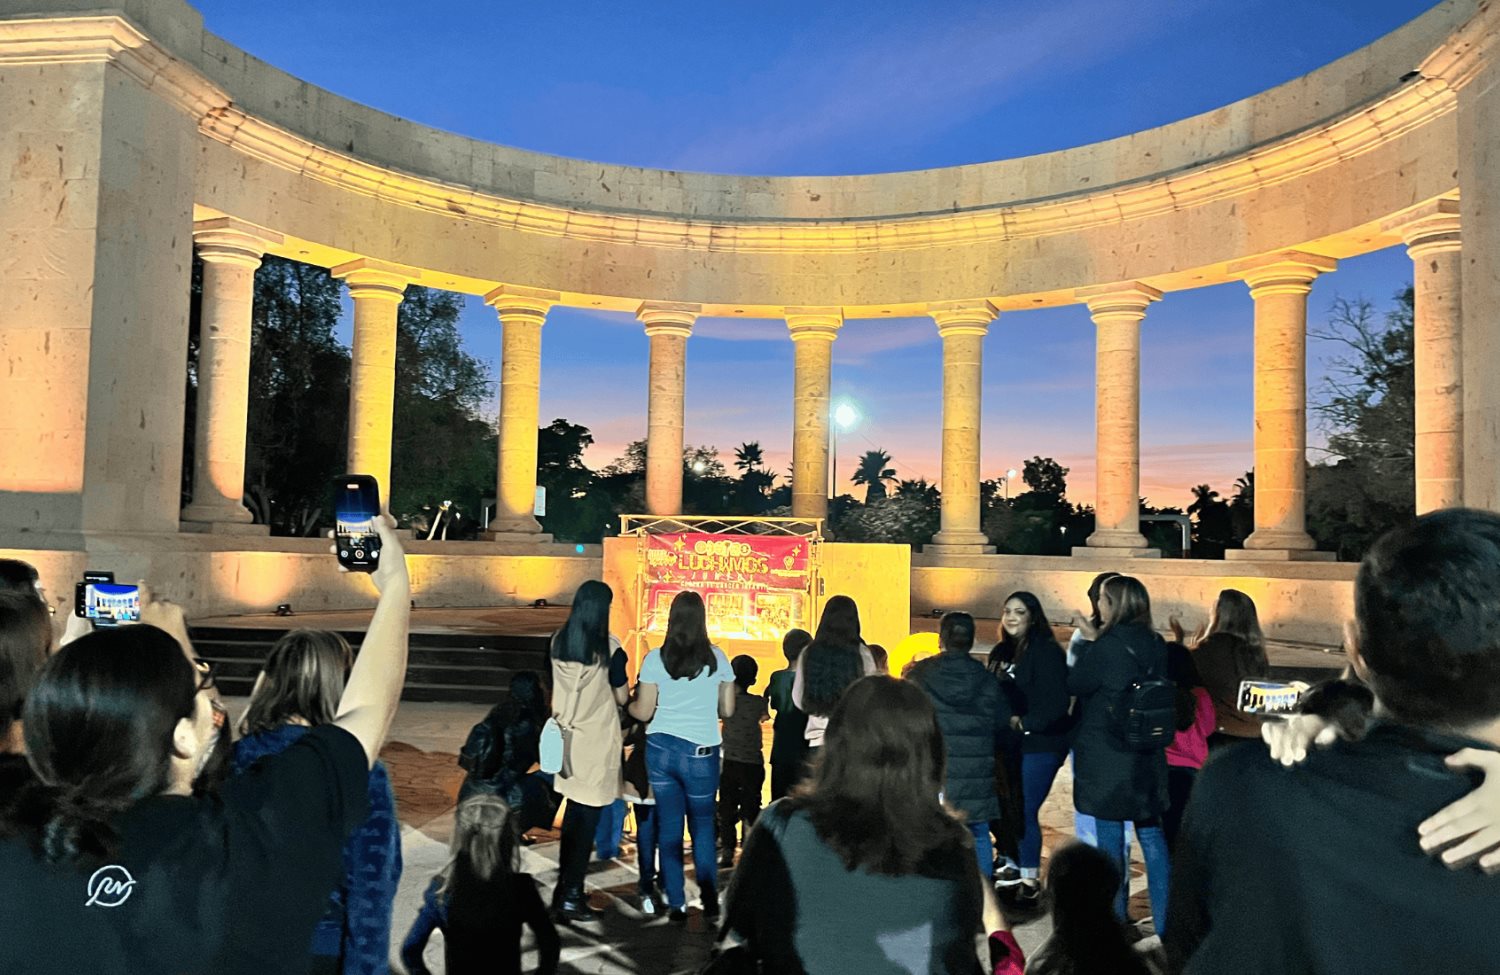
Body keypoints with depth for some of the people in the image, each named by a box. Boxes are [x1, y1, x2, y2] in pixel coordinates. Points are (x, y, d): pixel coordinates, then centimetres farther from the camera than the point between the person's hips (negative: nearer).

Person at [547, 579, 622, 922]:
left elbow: (560, 690, 9)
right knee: (588, 819, 3)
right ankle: (571, 895, 8)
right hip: (596, 741, -6)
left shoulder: (559, 641, 1)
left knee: (573, 813, 17)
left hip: (568, 738, 6)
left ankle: (564, 886, 26)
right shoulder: (605, 646, -17)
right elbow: (620, 693, -11)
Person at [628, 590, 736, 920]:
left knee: (669, 827, 11)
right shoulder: (717, 658, -4)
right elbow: (727, 710, 1)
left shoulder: (656, 658, -5)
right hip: (701, 753, 0)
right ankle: (709, 899, 15)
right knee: (703, 827, 14)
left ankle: (676, 904, 16)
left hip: (661, 748, 1)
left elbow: (643, 712, -3)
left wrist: (626, 704, 18)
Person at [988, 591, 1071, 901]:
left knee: (1025, 812, -4)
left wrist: (1025, 723, -20)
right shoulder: (1001, 651, 11)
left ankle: (1030, 880, 11)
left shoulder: (1046, 651, -11)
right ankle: (1014, 867, 24)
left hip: (1039, 744, -7)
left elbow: (1058, 701, -18)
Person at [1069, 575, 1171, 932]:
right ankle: (1162, 921, 18)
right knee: (1151, 834, 13)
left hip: (1107, 755, -6)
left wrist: (1090, 644, 3)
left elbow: (1075, 684, -9)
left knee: (1110, 836, 3)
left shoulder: (1108, 645, -17)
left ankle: (1115, 918, 11)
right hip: (1148, 755, 7)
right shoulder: (1156, 645, 4)